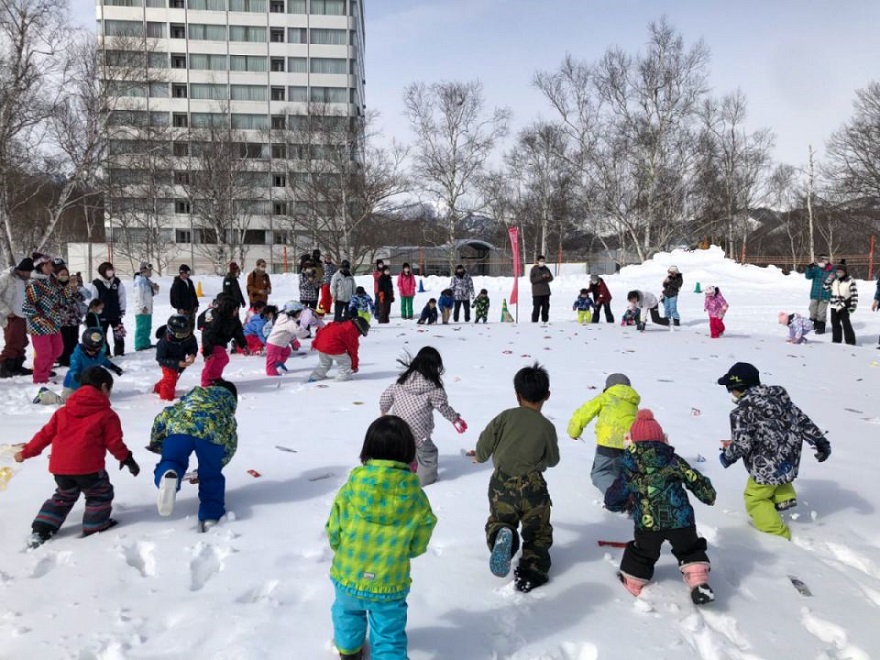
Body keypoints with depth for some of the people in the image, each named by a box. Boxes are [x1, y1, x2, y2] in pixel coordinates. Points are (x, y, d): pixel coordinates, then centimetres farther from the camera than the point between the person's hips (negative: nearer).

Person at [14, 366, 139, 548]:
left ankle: (39, 532, 22)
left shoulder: (63, 412, 16)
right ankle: (95, 528, 17)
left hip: (59, 466, 6)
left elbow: (46, 434, 17)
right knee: (100, 495, 16)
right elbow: (114, 442, -2)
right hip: (87, 466, -6)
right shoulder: (107, 414, -1)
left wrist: (26, 452, 27)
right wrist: (127, 459, 11)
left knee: (63, 497, 26)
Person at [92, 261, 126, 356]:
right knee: (102, 335, 4)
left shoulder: (117, 281, -1)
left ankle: (119, 352, 17)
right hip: (102, 315, -3)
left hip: (116, 314, 3)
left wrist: (122, 309, 4)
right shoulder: (96, 284, -11)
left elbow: (122, 295, 7)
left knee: (119, 334, 6)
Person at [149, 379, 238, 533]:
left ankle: (167, 475, -30)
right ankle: (211, 516, 7)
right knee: (210, 475, 19)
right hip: (214, 432, 0)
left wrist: (155, 444, 49)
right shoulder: (229, 398, 38)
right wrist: (217, 463, 42)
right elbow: (231, 442, 31)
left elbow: (163, 416, 35)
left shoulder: (194, 392, 42)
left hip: (180, 426, 0)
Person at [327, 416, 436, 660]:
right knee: (389, 638, 17)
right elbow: (418, 546, -5)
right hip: (390, 587, -2)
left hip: (347, 579, 2)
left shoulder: (349, 490, -19)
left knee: (347, 612, 33)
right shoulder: (417, 498, -17)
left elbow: (333, 535, -8)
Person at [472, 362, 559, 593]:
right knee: (537, 532, 19)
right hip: (532, 486, 0)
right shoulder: (547, 427, 2)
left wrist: (480, 457, 23)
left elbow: (485, 443, 1)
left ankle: (500, 535, -14)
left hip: (501, 483, 0)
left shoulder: (506, 416, 1)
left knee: (498, 520, 19)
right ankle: (530, 572, 6)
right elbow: (552, 460, 14)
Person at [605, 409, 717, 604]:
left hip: (647, 523, -1)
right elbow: (695, 480, 8)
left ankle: (632, 585, 30)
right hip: (680, 519, 1)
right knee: (690, 550, 21)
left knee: (641, 554, 20)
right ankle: (699, 586, 10)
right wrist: (709, 496, 28)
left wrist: (625, 505, 34)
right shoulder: (673, 460, 4)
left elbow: (614, 498, 11)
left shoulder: (629, 468, 3)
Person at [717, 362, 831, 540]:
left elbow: (742, 444, -22)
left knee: (755, 499, 13)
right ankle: (784, 497, 21)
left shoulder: (742, 412, -18)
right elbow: (802, 420, 6)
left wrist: (727, 457, -3)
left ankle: (778, 535, 11)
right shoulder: (779, 397, 3)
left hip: (767, 467, -7)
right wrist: (821, 442, 15)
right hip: (791, 461, 8)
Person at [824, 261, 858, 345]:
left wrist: (852, 307, -15)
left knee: (846, 324, -7)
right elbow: (827, 288, 16)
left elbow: (854, 295, -10)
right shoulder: (835, 280, 7)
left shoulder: (850, 281, -10)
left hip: (844, 307, -6)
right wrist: (829, 279, 0)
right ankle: (836, 340, 26)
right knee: (835, 324, 14)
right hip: (834, 306, 6)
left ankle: (850, 342, -1)